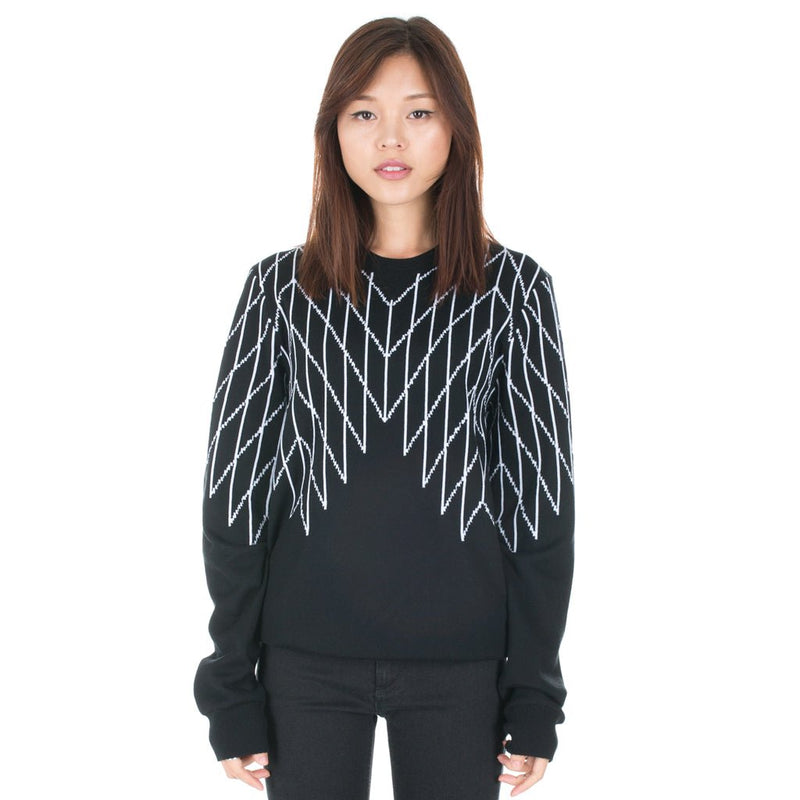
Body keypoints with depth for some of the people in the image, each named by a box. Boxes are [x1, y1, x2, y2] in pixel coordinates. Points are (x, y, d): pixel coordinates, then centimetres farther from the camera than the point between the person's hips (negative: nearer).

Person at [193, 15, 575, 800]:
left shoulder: (513, 289, -1)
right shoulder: (281, 288, 0)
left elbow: (542, 494, 0)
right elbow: (235, 492, 1)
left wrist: (535, 692, -2)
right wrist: (231, 687, 0)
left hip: (461, 662, 0)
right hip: (307, 662, 1)